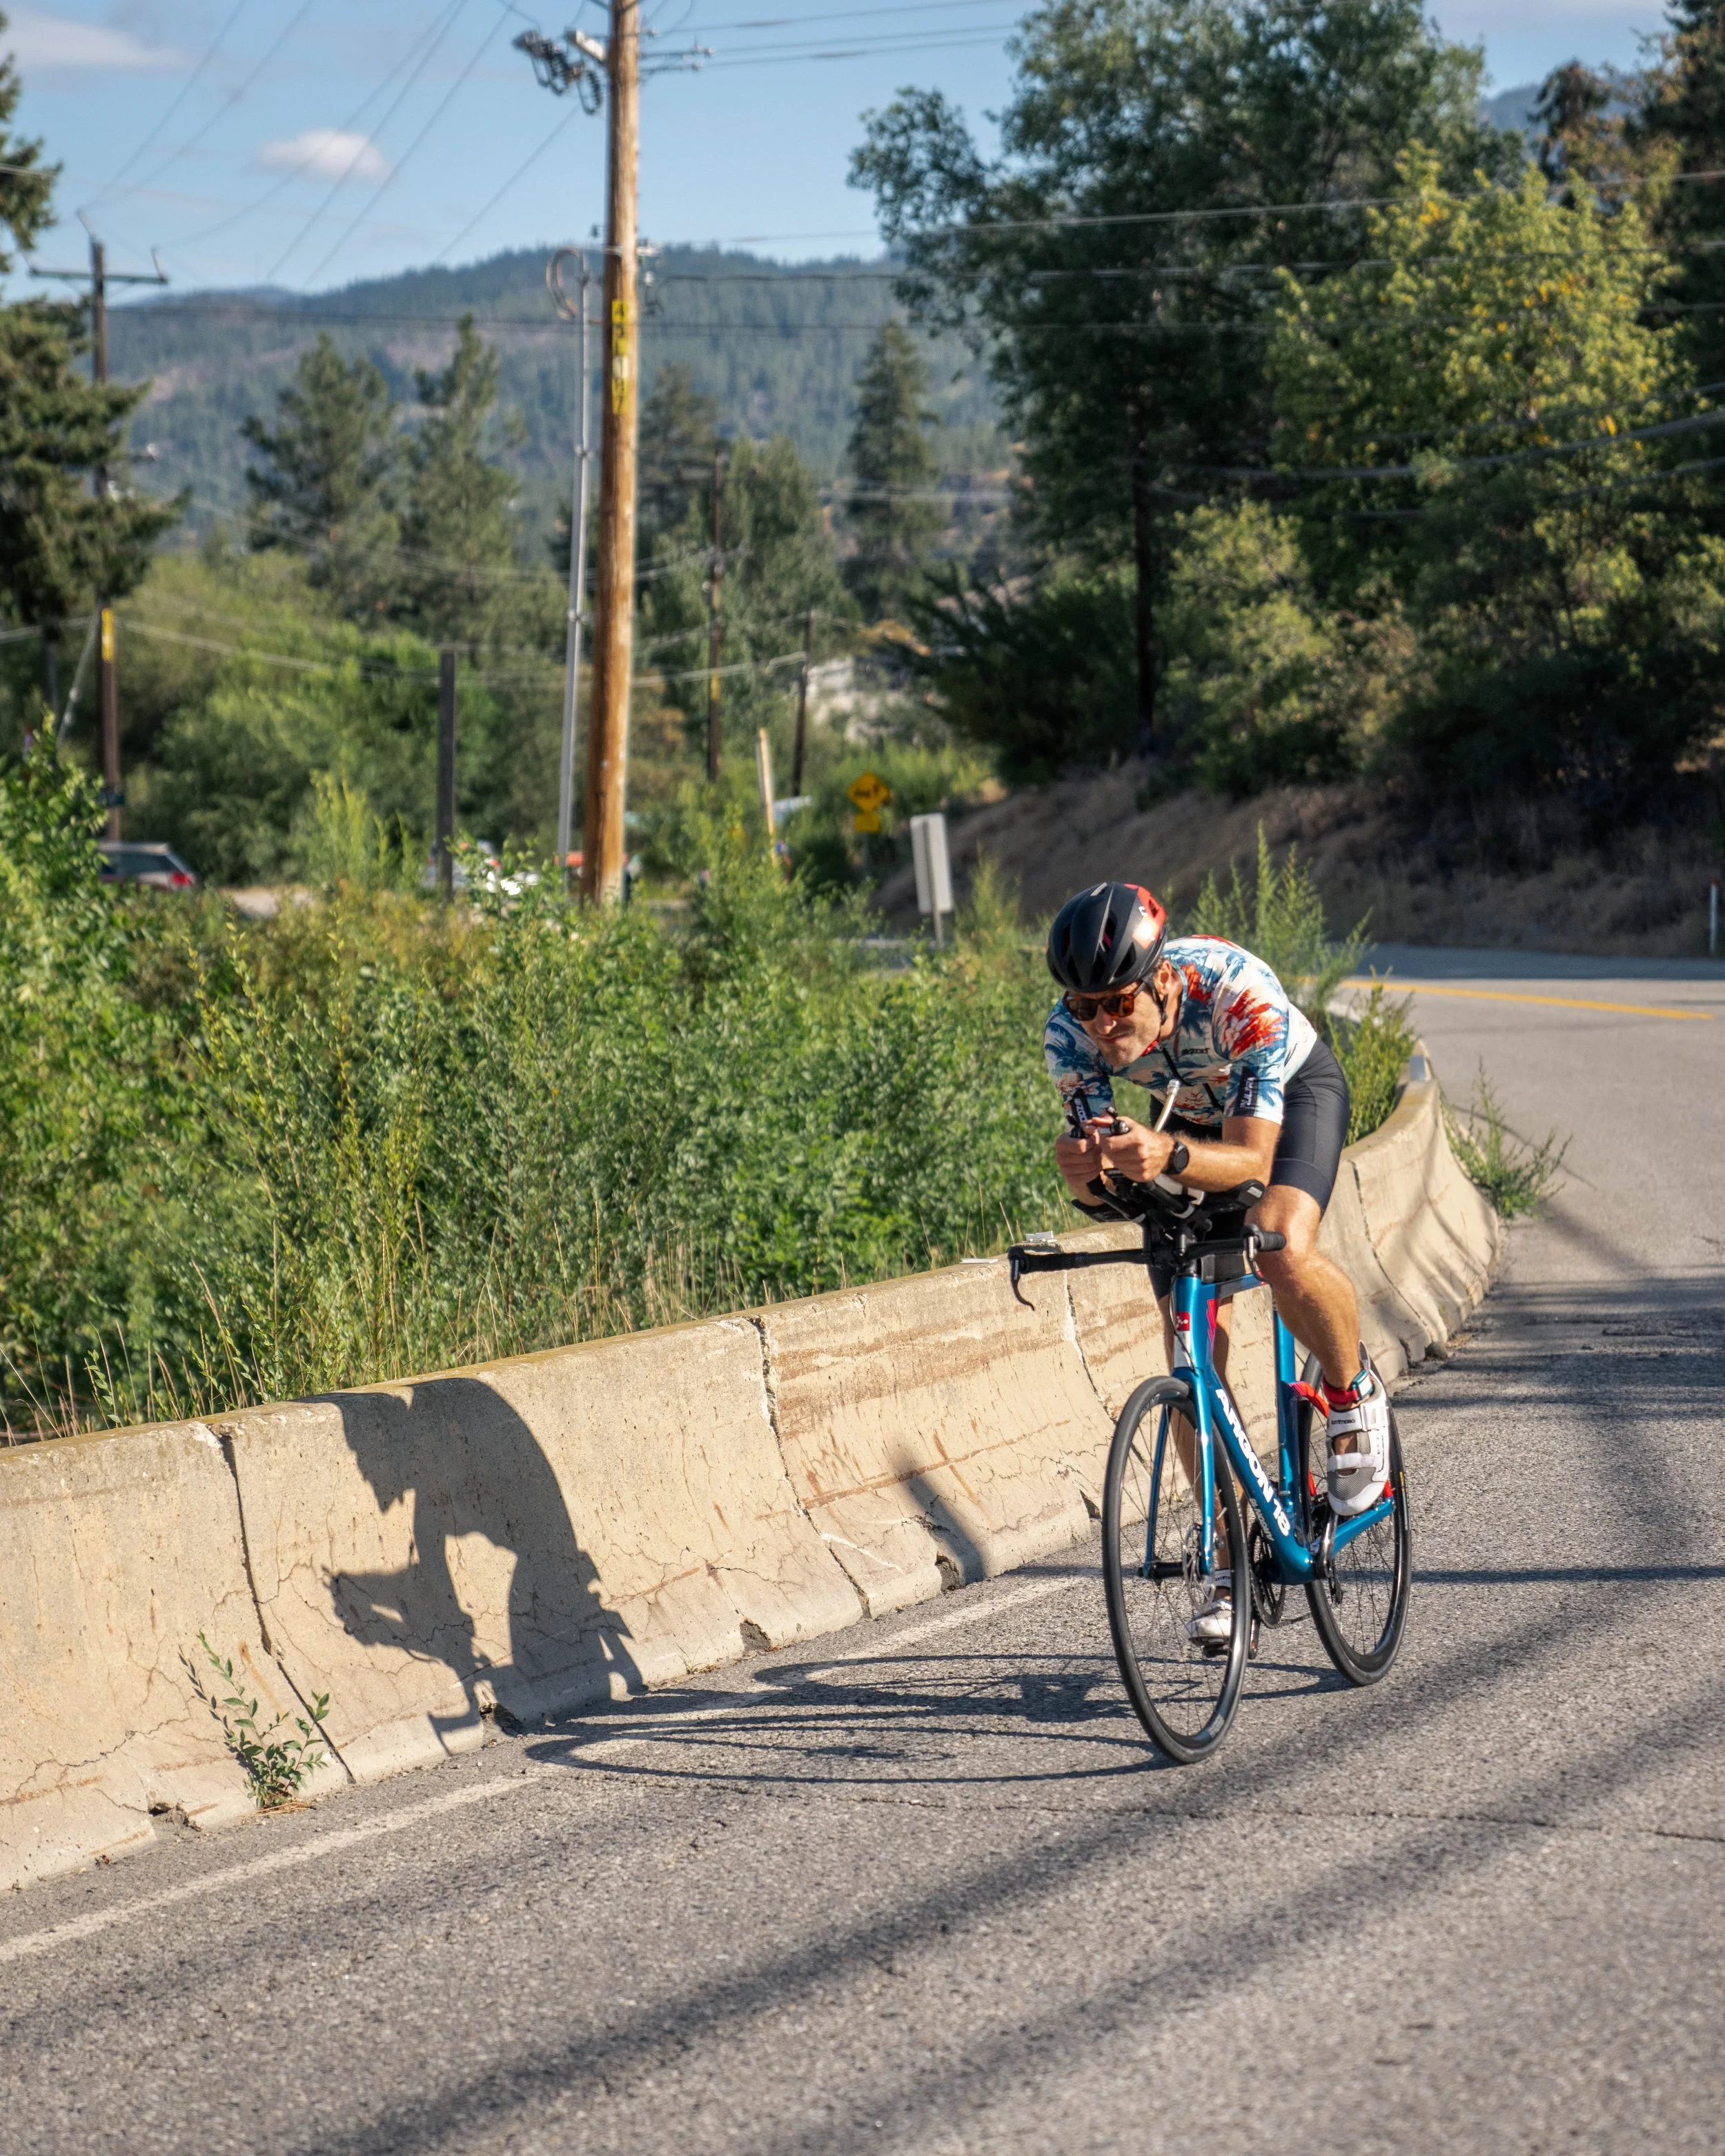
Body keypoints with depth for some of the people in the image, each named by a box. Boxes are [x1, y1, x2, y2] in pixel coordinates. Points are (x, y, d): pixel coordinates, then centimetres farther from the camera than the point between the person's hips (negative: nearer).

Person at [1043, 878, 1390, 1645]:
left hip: (1295, 1091, -4)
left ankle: (1353, 1391, -3)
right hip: (1191, 1115, 4)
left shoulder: (1240, 996, -40)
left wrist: (1168, 1156, -59)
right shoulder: (1072, 1032, -28)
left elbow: (1251, 1159, -40)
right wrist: (1084, 1169, -48)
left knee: (1282, 1251, -34)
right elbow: (1099, 1195, -24)